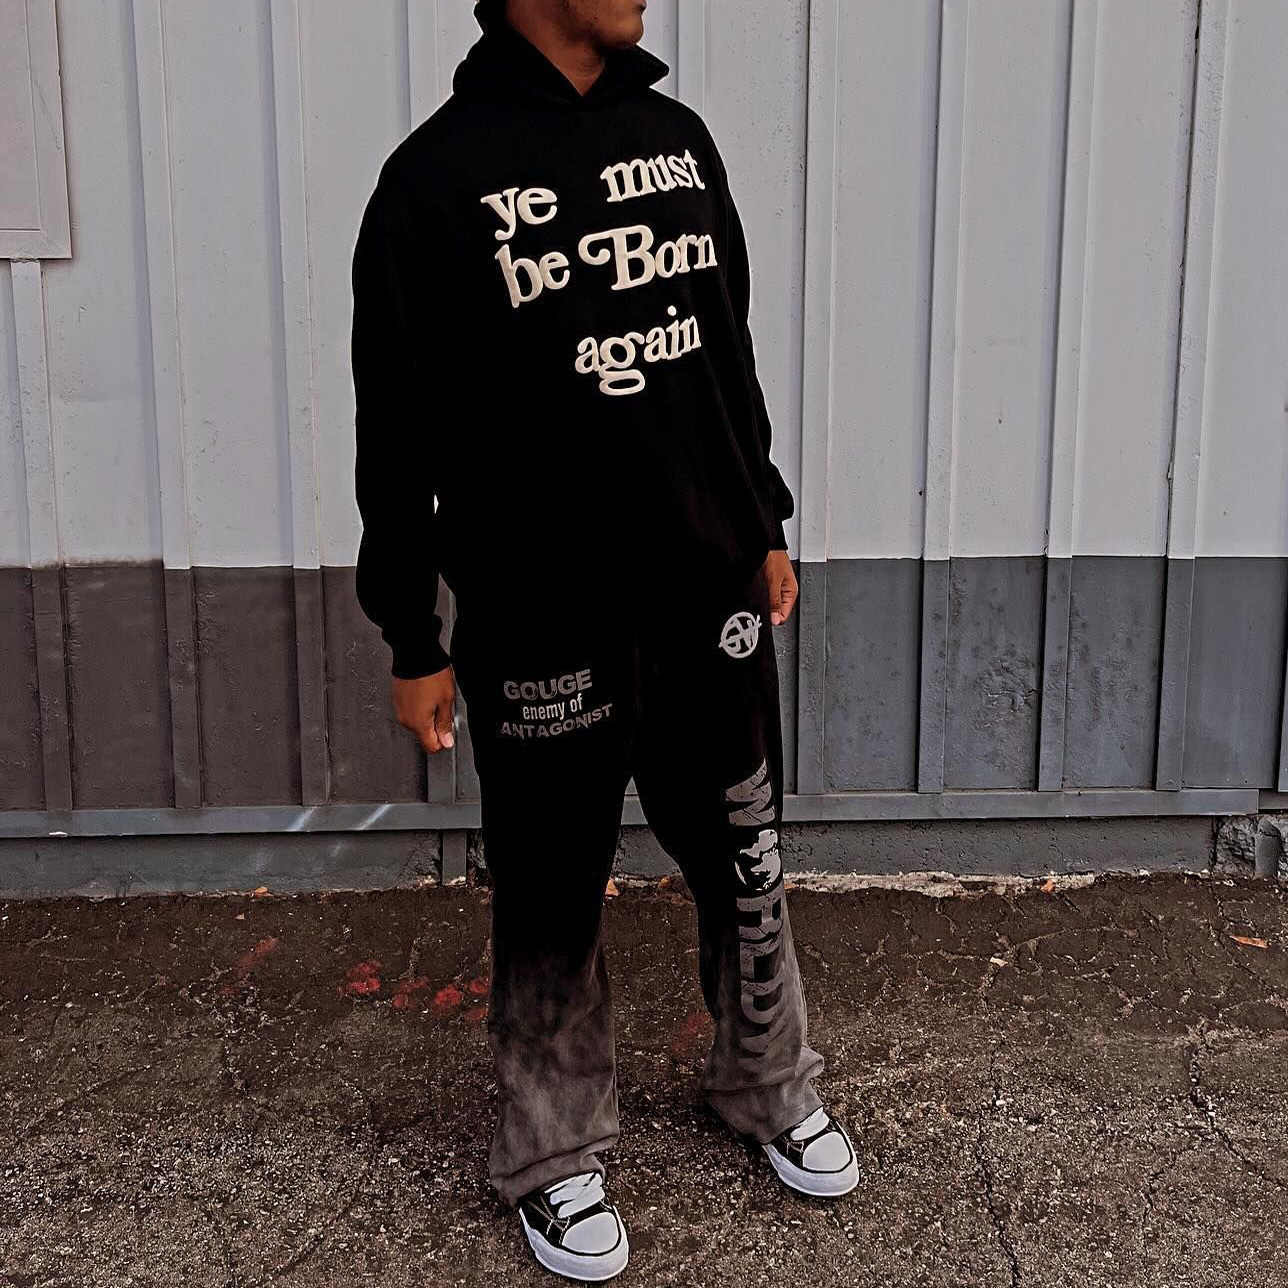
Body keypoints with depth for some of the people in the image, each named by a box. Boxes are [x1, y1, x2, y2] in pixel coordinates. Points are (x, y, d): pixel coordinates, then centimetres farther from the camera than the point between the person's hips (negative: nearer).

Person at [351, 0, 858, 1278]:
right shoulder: (440, 176, -10)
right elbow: (398, 433, -8)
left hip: (709, 602, 5)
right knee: (551, 900, 10)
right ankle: (554, 1156, 31)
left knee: (743, 863, 17)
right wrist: (413, 639, -7)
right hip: (540, 626, -5)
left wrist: (767, 524, 18)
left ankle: (769, 1088, 41)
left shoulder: (678, 137, 7)